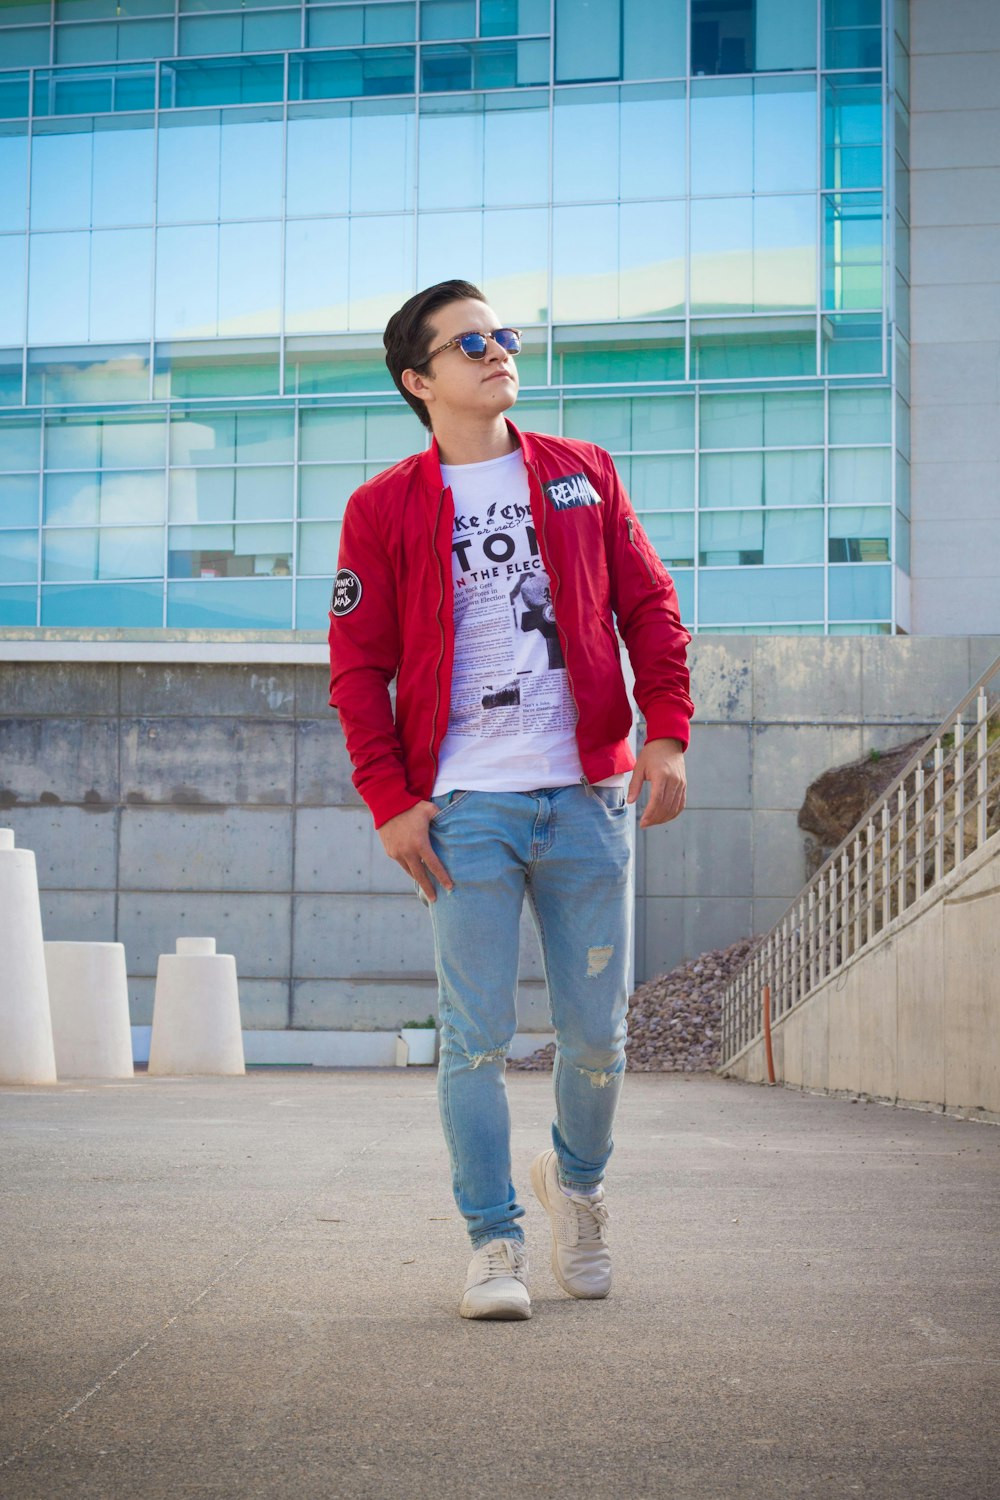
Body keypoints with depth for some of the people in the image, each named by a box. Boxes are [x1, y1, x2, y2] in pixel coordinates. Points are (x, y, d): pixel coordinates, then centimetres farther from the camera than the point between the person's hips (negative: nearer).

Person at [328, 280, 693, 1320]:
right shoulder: (383, 509, 5)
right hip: (465, 807, -2)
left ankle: (576, 1178, 33)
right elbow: (357, 666, 3)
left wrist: (666, 732, -2)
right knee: (475, 1037, -4)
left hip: (587, 798, 2)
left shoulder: (583, 476, 12)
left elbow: (649, 606, 11)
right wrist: (389, 801, -6)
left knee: (596, 1031, 7)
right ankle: (494, 1244, 7)